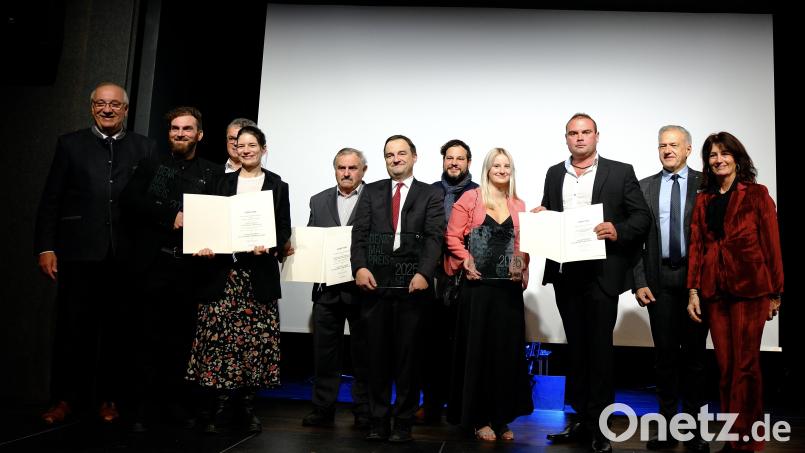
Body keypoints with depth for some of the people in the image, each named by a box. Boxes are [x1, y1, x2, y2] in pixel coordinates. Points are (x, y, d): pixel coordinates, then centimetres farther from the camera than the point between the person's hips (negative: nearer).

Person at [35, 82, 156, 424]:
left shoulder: (145, 148, 8)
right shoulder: (70, 144, 8)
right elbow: (51, 200, 5)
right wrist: (46, 247, -2)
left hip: (126, 255, 0)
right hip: (80, 252, 0)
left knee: (117, 329, 7)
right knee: (73, 328, 5)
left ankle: (110, 398, 19)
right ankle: (67, 398, 18)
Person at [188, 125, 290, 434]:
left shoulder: (276, 185, 9)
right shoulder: (223, 182, 14)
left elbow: (284, 229, 4)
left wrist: (270, 247, -15)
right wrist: (205, 247, -9)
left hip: (259, 271, -1)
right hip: (224, 268, 1)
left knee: (255, 338, -1)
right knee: (219, 336, -4)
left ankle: (248, 405, 11)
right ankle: (218, 406, 5)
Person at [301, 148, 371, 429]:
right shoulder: (319, 201, 13)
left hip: (362, 288, -3)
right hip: (327, 288, 4)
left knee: (363, 353, 6)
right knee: (324, 352, 8)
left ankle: (364, 411, 17)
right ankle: (323, 409, 19)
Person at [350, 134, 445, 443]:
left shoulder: (431, 195, 9)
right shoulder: (371, 192, 15)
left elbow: (434, 237, -3)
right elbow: (359, 233, 6)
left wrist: (424, 273, -17)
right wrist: (359, 267, -10)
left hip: (412, 285, -1)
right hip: (375, 283, 2)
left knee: (408, 355, 4)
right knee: (377, 354, 7)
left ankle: (404, 422, 15)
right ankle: (378, 420, 18)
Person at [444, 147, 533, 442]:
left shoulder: (519, 205, 12)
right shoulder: (470, 199, 1)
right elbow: (452, 236, -3)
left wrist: (522, 267, -5)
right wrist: (468, 262, -14)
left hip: (509, 285, 4)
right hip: (479, 283, -3)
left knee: (507, 348, 6)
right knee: (478, 347, 2)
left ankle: (502, 417, 19)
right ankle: (478, 417, 13)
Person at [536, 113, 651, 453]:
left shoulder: (620, 172, 1)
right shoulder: (554, 174, 13)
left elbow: (642, 216, -2)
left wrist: (618, 231, -20)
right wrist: (539, 216, -4)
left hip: (601, 273, -4)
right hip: (565, 273, 4)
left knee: (599, 348, 1)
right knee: (576, 347, 13)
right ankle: (580, 418, 24)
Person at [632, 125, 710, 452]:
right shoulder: (645, 187, 8)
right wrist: (639, 282, -1)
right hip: (660, 280, 2)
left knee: (694, 353, 6)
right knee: (664, 353, 7)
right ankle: (668, 425, 17)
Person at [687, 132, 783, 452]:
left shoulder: (756, 194, 0)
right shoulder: (703, 200, 12)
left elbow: (772, 245, -1)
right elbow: (697, 246, 7)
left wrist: (775, 293, -3)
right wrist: (693, 291, 0)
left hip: (749, 288, -4)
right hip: (714, 291, 4)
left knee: (745, 366, 0)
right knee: (725, 367, 8)